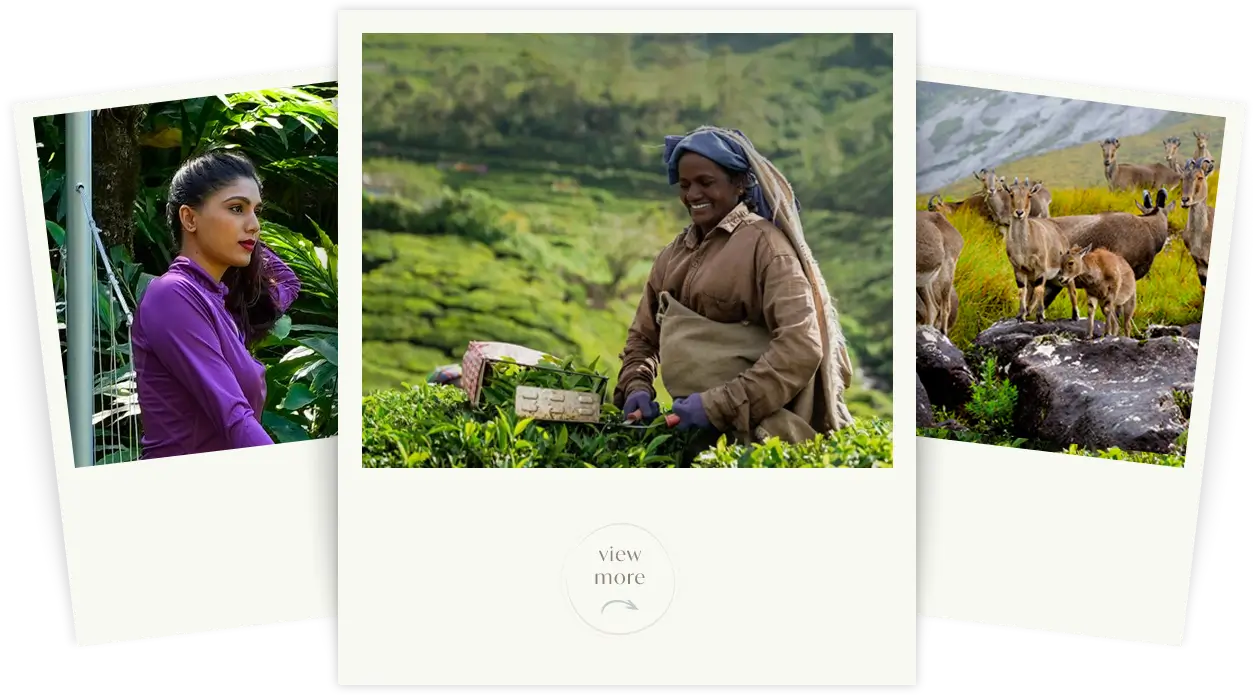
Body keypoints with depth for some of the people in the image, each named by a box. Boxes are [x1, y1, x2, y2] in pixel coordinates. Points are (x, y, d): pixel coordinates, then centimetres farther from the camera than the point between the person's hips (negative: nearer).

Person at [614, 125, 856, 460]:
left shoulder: (762, 242, -7)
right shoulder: (672, 255, 11)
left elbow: (800, 346, -16)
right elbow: (643, 336, 18)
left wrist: (720, 406, -20)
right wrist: (636, 388, -2)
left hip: (753, 430, -6)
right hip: (692, 424, 6)